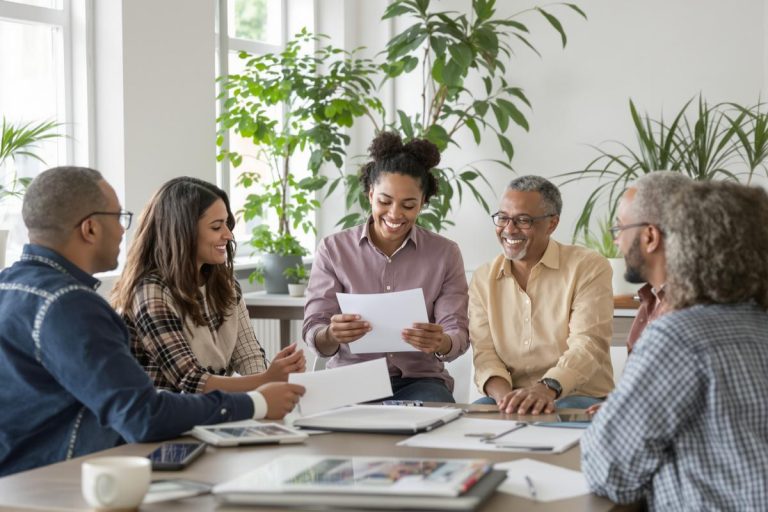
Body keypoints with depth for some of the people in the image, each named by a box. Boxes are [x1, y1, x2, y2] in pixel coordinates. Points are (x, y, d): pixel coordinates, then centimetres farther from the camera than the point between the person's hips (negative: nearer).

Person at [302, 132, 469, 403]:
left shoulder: (445, 254, 5)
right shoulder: (333, 249, 4)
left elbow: (458, 334, -1)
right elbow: (314, 336, -2)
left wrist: (441, 344, -27)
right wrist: (332, 335, -28)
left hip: (419, 379, 1)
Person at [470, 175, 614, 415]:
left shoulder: (588, 267, -1)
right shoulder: (483, 279, 12)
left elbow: (588, 344, -14)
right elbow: (485, 352, 1)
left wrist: (547, 387, -33)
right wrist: (505, 395, -21)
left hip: (578, 396, -3)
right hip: (511, 397, 3)